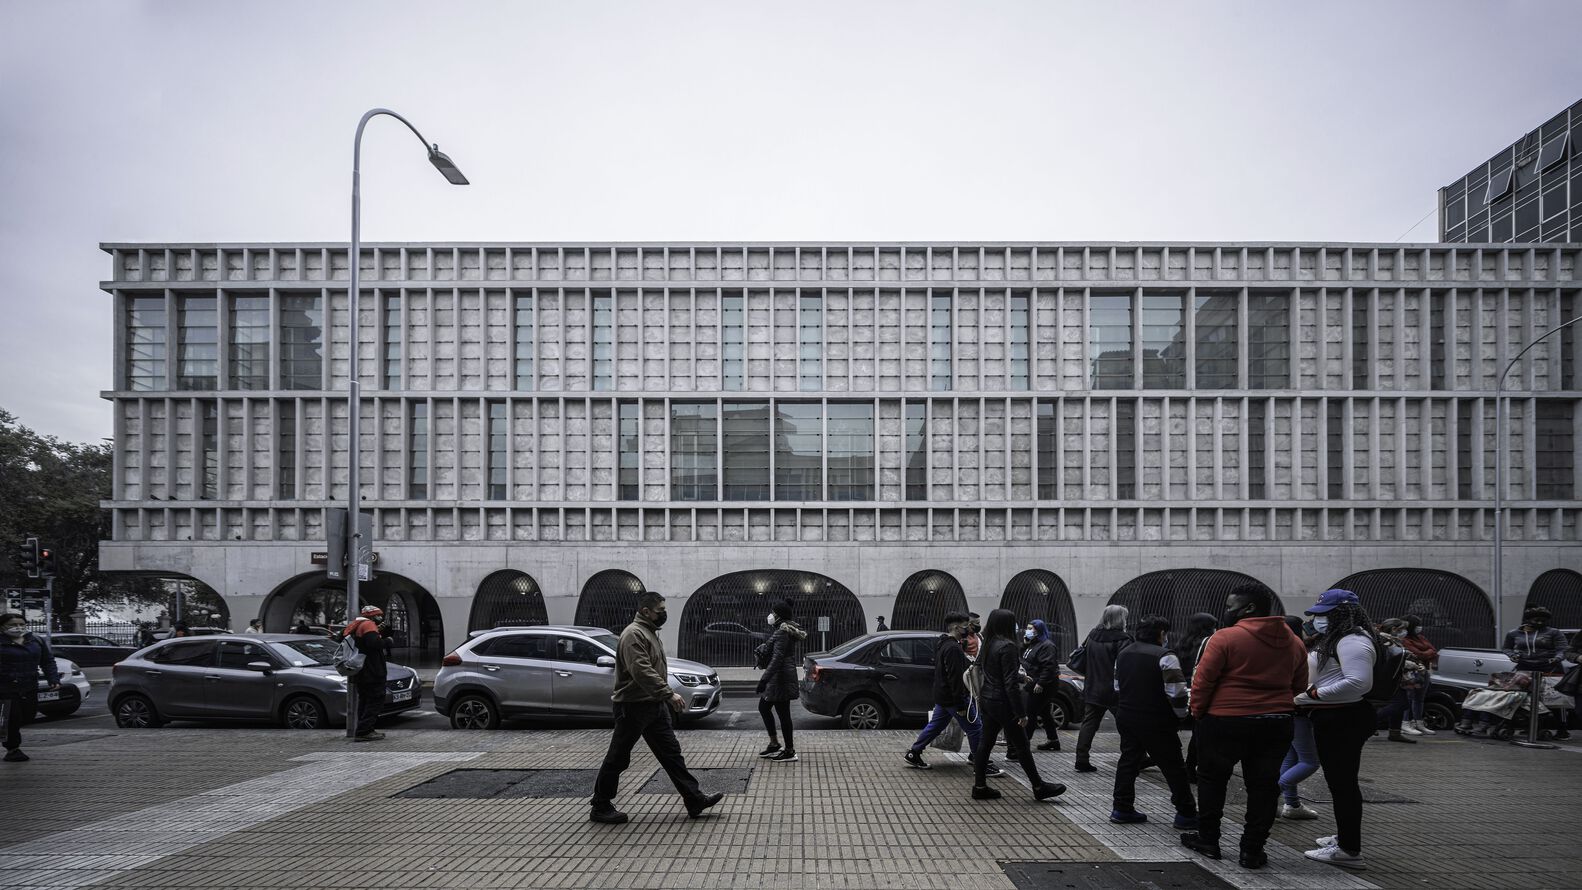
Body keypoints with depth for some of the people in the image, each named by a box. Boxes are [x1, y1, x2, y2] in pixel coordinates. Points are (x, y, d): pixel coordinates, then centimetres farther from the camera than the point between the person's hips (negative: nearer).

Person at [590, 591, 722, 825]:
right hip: (633, 708, -10)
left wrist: (665, 697, 22)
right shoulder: (634, 634, -18)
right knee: (618, 758, 1)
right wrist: (669, 694, -32)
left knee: (671, 753, 8)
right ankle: (600, 807, 12)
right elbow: (641, 671, -29)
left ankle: (695, 800, 10)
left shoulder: (650, 632, 15)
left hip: (654, 705, 10)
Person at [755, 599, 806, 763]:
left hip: (780, 677, -11)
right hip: (776, 678, 11)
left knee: (783, 713, -3)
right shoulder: (784, 630, 14)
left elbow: (777, 658, -27)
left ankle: (790, 751, 6)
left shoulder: (783, 632, -19)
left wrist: (764, 679, -30)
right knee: (763, 707, 17)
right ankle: (774, 744, 23)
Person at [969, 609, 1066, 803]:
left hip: (987, 700, 8)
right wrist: (1021, 713, -18)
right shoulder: (1007, 646, -20)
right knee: (1021, 746, 4)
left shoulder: (988, 645, 6)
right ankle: (1039, 787, 15)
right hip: (1003, 703, -8)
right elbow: (1010, 683, -21)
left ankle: (979, 787, 14)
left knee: (985, 743, 11)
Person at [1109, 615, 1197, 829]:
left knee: (1128, 761, 14)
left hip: (1126, 718, 7)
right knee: (1173, 767, 3)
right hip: (1155, 722, -7)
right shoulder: (1165, 656, -15)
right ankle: (1186, 814, 9)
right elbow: (1177, 693, -20)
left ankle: (1121, 809, 14)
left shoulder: (1123, 654, 11)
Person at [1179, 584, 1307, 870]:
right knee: (1263, 786, 10)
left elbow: (1202, 682, -12)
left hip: (1226, 721, -4)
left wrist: (1198, 712, 1)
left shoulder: (1225, 638, -13)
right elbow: (1299, 686, 14)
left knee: (1212, 779, 13)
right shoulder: (1293, 643, 6)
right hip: (1277, 724, 4)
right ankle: (1252, 850, 12)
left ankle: (1208, 839, 20)